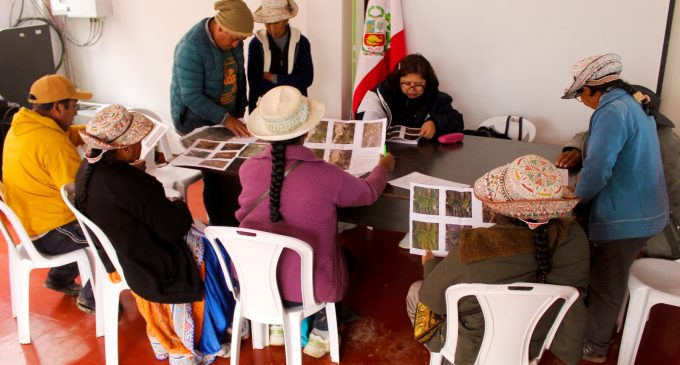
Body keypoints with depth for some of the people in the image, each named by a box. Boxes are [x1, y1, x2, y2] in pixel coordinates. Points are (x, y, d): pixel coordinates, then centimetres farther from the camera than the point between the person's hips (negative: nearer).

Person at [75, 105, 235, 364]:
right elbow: (173, 228, -23)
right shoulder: (133, 184, -34)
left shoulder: (87, 169, -8)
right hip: (149, 268, -8)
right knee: (211, 252, 11)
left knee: (200, 238, 20)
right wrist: (181, 208, -5)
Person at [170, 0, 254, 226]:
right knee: (215, 177, -4)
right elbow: (191, 97, -25)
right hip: (198, 121, -6)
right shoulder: (191, 47, -25)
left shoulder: (233, 39, -3)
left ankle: (233, 223, 19)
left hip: (227, 116, 6)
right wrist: (226, 119, -29)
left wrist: (239, 108, 9)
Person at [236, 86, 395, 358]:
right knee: (344, 256, 27)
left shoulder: (248, 169, -14)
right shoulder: (326, 176, -23)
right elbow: (369, 193, -1)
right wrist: (384, 167, 19)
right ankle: (320, 335, 32)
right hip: (305, 285, -3)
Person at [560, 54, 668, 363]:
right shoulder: (636, 103, 9)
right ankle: (602, 330, 39)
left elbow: (598, 170, -28)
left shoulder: (612, 112, -22)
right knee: (609, 279, 23)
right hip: (645, 210, 9)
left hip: (625, 217, -9)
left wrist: (578, 196, -11)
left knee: (605, 284, 8)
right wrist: (580, 154, 9)